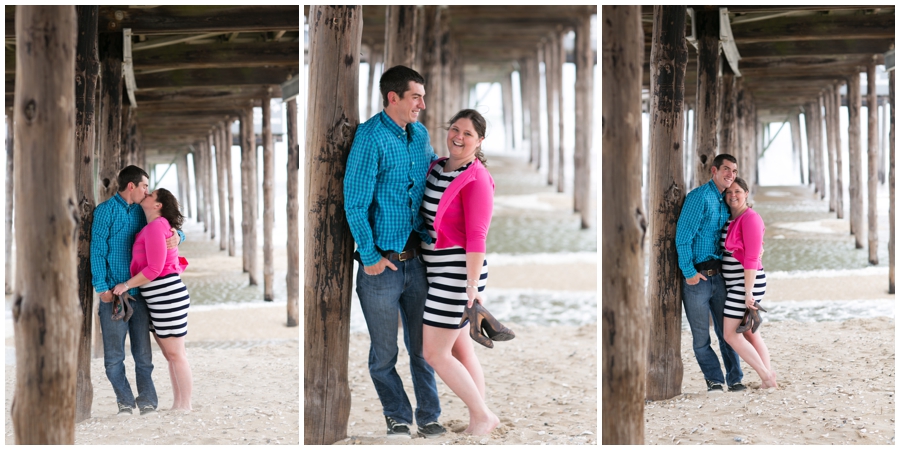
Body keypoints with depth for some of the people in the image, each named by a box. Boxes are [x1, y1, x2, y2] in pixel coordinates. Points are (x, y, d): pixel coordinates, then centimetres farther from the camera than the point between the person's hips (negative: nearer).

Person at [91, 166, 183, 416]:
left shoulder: (141, 213, 13)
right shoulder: (105, 210, -2)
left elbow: (166, 231, 21)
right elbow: (97, 249, -6)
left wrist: (176, 236, -5)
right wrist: (102, 287, -13)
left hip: (139, 291, 4)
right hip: (113, 293, -4)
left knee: (143, 352, 2)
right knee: (114, 353, -1)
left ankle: (147, 400, 5)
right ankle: (125, 400, 10)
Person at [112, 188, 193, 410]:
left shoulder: (155, 227, -13)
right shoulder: (156, 226, 17)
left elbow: (154, 268, -18)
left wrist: (127, 285, -11)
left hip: (167, 296, -10)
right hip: (157, 299, 10)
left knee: (175, 353, -5)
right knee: (170, 354, 11)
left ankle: (185, 406, -1)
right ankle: (178, 404, 16)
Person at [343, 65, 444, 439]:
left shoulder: (421, 135, 7)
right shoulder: (371, 137, -14)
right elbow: (355, 203, -14)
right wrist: (370, 257, -13)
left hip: (415, 260, 5)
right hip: (382, 264, -5)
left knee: (422, 346, 11)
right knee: (384, 352, 6)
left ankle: (428, 418, 21)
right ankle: (398, 418, 21)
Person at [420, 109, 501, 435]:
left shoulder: (477, 179, -18)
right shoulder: (437, 167, 7)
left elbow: (477, 236, -22)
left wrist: (472, 285, -26)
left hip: (458, 273, -9)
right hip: (439, 270, 9)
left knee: (434, 354, -5)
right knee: (459, 350, 13)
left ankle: (482, 416, 6)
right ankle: (478, 420, 21)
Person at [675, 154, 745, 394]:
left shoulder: (726, 203, 13)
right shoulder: (700, 197, -9)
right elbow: (683, 236, -14)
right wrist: (689, 272, -15)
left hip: (719, 275, 6)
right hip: (697, 276, -6)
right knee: (701, 336, 1)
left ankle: (735, 379, 13)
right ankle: (714, 380, 10)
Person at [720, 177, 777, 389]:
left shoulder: (750, 219, -14)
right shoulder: (730, 219, 12)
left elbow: (752, 258, -19)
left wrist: (748, 292, -22)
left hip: (747, 282, -9)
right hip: (734, 283, 9)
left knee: (730, 334, -10)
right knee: (749, 333, 12)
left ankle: (766, 377, -8)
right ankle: (769, 377, 14)